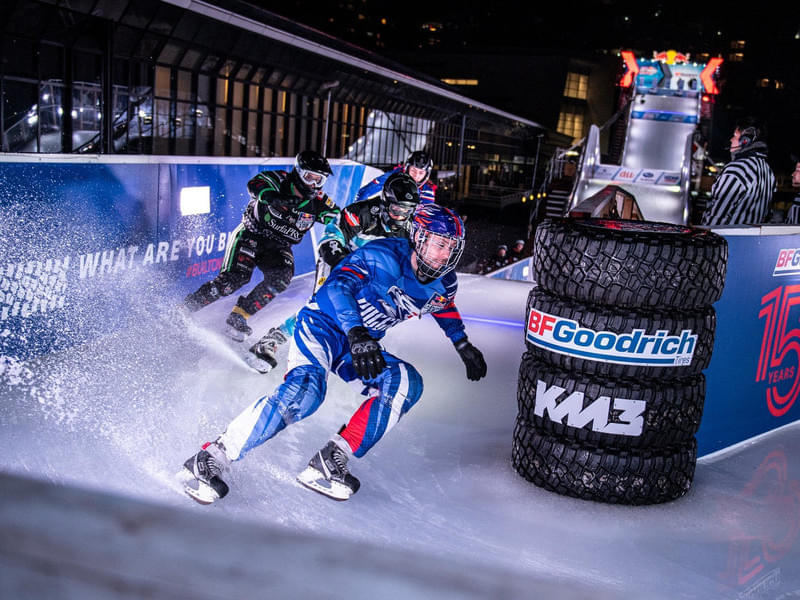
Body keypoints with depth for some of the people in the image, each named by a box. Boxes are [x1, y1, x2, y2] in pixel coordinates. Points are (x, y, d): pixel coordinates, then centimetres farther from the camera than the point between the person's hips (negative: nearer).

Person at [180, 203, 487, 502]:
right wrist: (356, 333, -49)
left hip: (362, 348, 7)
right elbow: (338, 286, -35)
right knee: (305, 389, -33)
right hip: (323, 325, -7)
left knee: (406, 383, -18)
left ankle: (329, 462, -19)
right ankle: (210, 459, -23)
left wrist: (464, 346, 30)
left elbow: (445, 308, 27)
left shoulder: (443, 282, 2)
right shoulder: (384, 256, -21)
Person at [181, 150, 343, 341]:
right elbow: (255, 184, -33)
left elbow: (338, 218, 2)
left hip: (278, 247, 4)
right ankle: (187, 307, -11)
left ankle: (238, 317, -13)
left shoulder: (317, 201, -1)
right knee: (236, 277, -22)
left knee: (281, 279, -22)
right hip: (251, 235, -4)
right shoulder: (278, 180, -14)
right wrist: (271, 197, -54)